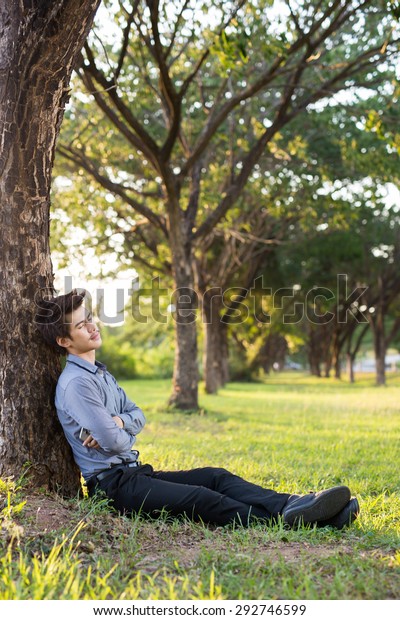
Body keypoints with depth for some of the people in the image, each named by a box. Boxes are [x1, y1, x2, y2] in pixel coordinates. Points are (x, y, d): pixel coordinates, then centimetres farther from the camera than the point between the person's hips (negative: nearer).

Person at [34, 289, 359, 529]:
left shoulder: (99, 372, 17)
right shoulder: (75, 382, -15)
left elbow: (138, 416, 14)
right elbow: (113, 442, -20)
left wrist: (118, 422, -9)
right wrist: (125, 433, 4)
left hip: (135, 472, 9)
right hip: (113, 484, -9)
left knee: (216, 477, -8)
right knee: (201, 499, -26)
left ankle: (291, 503, -23)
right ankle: (282, 519, -38)